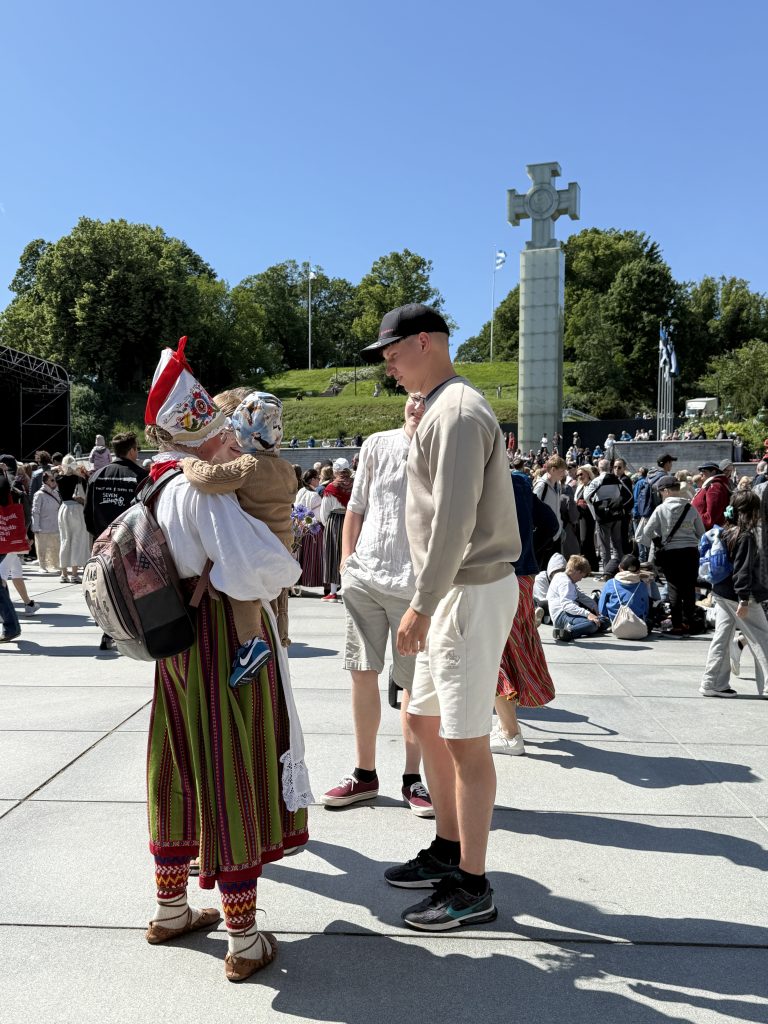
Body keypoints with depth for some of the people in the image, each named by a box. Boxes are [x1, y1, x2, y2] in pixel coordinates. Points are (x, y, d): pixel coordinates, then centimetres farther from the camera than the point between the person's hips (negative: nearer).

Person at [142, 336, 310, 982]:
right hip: (229, 642, -9)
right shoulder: (203, 487, -20)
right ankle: (245, 942, 15)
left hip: (179, 640, 9)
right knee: (235, 784, 1)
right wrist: (284, 575, -8)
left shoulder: (163, 485, 8)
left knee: (184, 777, 20)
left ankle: (171, 911, 37)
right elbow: (259, 565, -29)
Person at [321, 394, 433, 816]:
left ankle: (412, 778, 22)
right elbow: (356, 508, 13)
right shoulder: (377, 445, 6)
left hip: (415, 586, -3)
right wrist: (347, 560, 7)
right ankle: (364, 773, 24)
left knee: (415, 683, 6)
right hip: (363, 578, 3)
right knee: (362, 672, 9)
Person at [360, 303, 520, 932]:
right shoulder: (443, 409, 17)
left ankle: (472, 890, 12)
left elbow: (454, 521, -23)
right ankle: (448, 851, 33)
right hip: (454, 591, 11)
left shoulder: (457, 411, -15)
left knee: (466, 741, -2)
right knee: (426, 721, 18)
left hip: (473, 591, -11)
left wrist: (421, 606, -20)